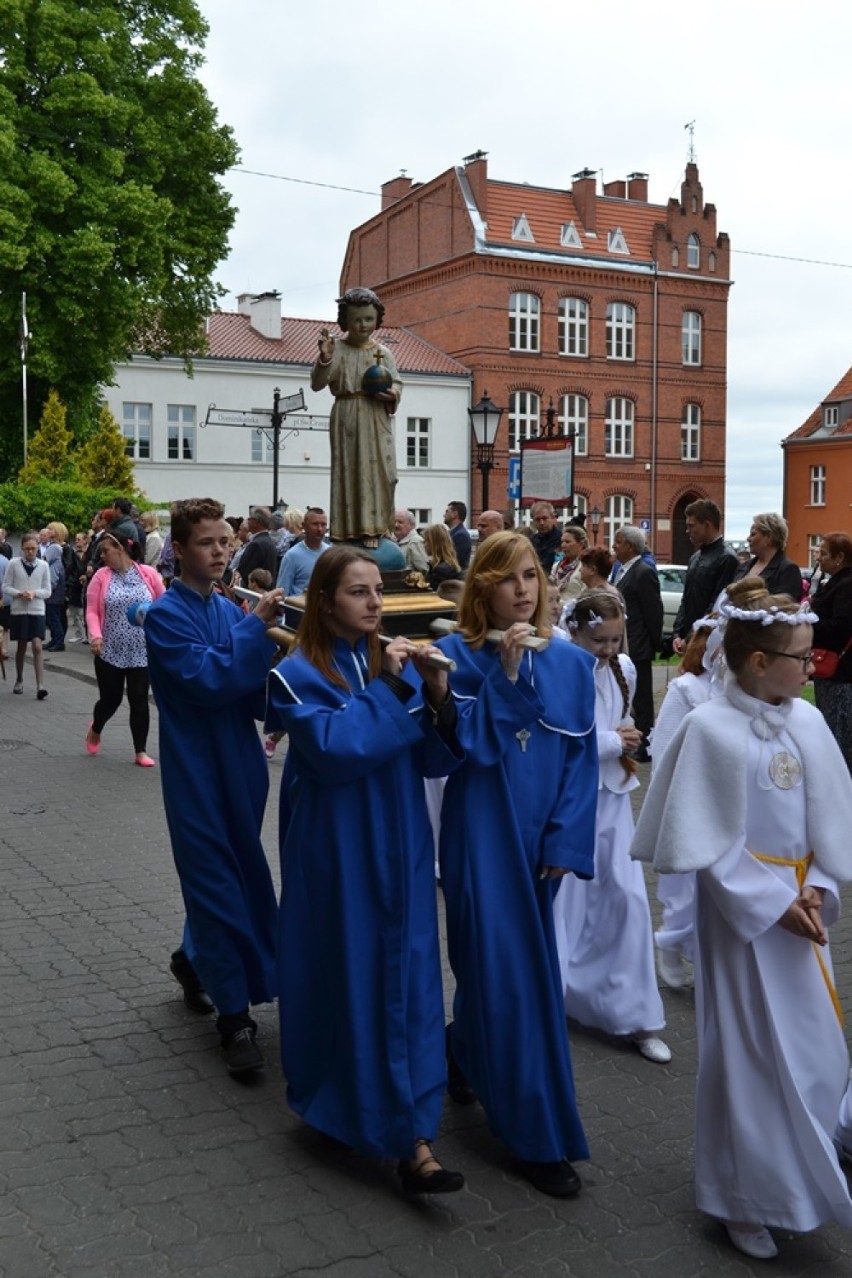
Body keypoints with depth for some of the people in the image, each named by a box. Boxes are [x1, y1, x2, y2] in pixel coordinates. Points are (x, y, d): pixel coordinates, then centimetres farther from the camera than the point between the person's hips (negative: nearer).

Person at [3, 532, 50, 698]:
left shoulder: (43, 565, -1)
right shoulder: (13, 563, -4)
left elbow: (47, 591, 2)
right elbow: (5, 587, -1)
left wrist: (34, 593, -16)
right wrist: (19, 593, -18)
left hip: (37, 611, 0)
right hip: (18, 610, 0)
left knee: (37, 647, -9)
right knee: (21, 647, 10)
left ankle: (40, 686, -12)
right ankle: (19, 680, 28)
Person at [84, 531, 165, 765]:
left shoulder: (148, 573, -2)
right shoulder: (101, 576, -2)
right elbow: (92, 611, -3)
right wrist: (95, 635, -19)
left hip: (141, 652, 0)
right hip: (109, 651, 0)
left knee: (139, 701, 1)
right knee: (110, 699, 8)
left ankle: (140, 751, 11)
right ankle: (95, 729, 40)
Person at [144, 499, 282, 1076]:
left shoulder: (231, 609, 7)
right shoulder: (165, 614, -10)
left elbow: (252, 692, 9)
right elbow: (206, 680, -23)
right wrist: (258, 626, -22)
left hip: (241, 763, 6)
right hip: (198, 771, -6)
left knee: (235, 873, 17)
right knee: (217, 881, -3)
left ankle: (195, 960, 41)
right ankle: (235, 1016, 5)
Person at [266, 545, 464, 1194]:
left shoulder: (391, 662, 7)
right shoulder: (299, 674, -6)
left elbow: (436, 758, 1)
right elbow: (334, 747, -23)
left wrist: (437, 694, -14)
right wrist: (389, 689, -20)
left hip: (399, 848, 4)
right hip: (336, 853, -4)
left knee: (406, 978, 0)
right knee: (344, 975, 7)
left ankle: (413, 1139, 3)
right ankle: (332, 1093, 32)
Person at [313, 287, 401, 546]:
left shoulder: (382, 352, 7)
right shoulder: (337, 350, 0)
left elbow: (397, 383, 12)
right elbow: (317, 384, -6)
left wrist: (392, 393, -11)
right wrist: (324, 359, -23)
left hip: (376, 420, 2)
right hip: (347, 419, -2)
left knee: (377, 470, -3)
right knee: (347, 471, 1)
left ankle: (372, 527, 2)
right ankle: (347, 529, 6)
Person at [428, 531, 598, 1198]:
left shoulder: (571, 662, 3)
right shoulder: (460, 655, -6)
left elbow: (582, 759, 3)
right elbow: (468, 744, -17)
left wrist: (564, 841, -4)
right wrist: (505, 671, -23)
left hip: (541, 840, 4)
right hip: (481, 837, -4)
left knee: (492, 964, 16)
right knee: (514, 974, -3)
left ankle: (465, 1056, 46)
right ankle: (540, 1136, 8)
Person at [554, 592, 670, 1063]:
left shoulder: (623, 669, 3)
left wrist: (625, 743, -4)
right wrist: (612, 743, -13)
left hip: (612, 796, 6)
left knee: (627, 900, 7)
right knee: (564, 906, 4)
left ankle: (632, 1013, 19)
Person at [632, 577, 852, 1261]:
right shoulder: (709, 729, -17)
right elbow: (709, 842, -15)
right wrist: (773, 903, -15)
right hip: (741, 908, -5)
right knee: (749, 1055, 7)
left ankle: (795, 1175, 38)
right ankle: (747, 1197, 26)